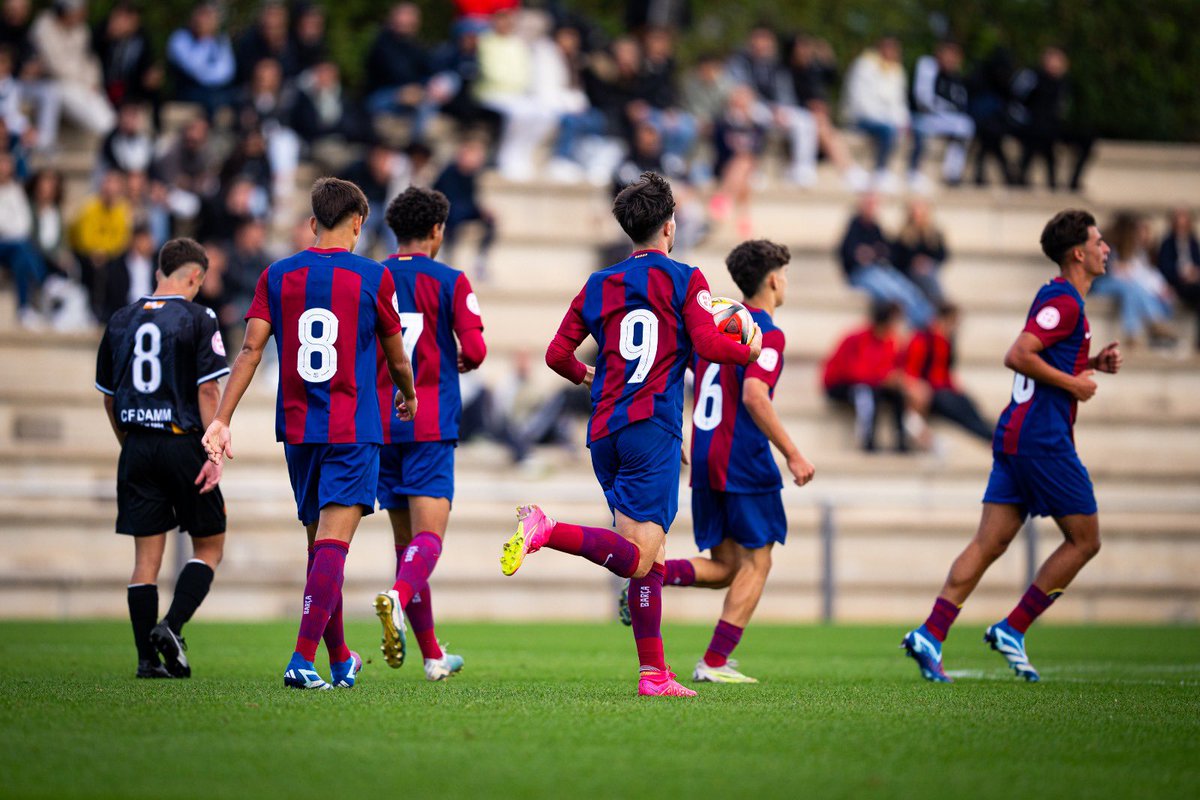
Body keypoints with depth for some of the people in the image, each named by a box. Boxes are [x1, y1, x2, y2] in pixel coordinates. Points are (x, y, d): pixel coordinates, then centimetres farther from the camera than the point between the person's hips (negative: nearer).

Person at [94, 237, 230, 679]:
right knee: (209, 547, 8)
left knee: (146, 556, 7)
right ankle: (171, 626, -12)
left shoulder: (121, 321, 10)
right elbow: (208, 390, -12)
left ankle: (147, 657, 3)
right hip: (183, 443, -5)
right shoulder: (198, 318, -6)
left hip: (137, 447, 5)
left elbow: (108, 396, 15)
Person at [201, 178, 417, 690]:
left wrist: (221, 419, -5)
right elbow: (396, 358, 7)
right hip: (354, 431, -4)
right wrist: (408, 396, 28)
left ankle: (340, 662, 26)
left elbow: (250, 349, -3)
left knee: (319, 543, 15)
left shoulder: (277, 276, 5)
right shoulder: (373, 277, -2)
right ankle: (302, 660, -23)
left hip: (298, 430, 4)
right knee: (333, 543, -10)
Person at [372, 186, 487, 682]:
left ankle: (432, 654, 15)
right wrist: (463, 362, 12)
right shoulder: (450, 282, -3)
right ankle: (398, 598, -41)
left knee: (405, 538, 11)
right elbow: (474, 349, -10)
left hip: (380, 423, 4)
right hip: (430, 425, -4)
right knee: (429, 533, -9)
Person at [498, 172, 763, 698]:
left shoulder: (598, 286, 15)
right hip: (652, 428, -6)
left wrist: (583, 376, 33)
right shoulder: (685, 280, 3)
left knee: (646, 558, 10)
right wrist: (751, 351, 12)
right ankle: (546, 531, -33)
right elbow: (708, 346, -9)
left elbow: (557, 354, 12)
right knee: (638, 559, -13)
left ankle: (654, 674, 5)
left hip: (604, 433, 6)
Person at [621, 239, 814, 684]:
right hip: (745, 462, -8)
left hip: (704, 459, 8)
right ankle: (714, 663, -1)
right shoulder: (767, 334, -10)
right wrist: (792, 454, -20)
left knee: (724, 566, 14)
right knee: (755, 562, 4)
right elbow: (754, 396, -23)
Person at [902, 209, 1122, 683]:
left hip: (1015, 435, 9)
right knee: (1085, 540, 1)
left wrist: (1092, 363, 17)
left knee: (989, 542, 2)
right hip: (1044, 440, -9)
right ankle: (1012, 630, 0)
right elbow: (1017, 356, -22)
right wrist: (1074, 384, -14)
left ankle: (931, 634, -7)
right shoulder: (1064, 301, -12)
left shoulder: (1057, 297, 19)